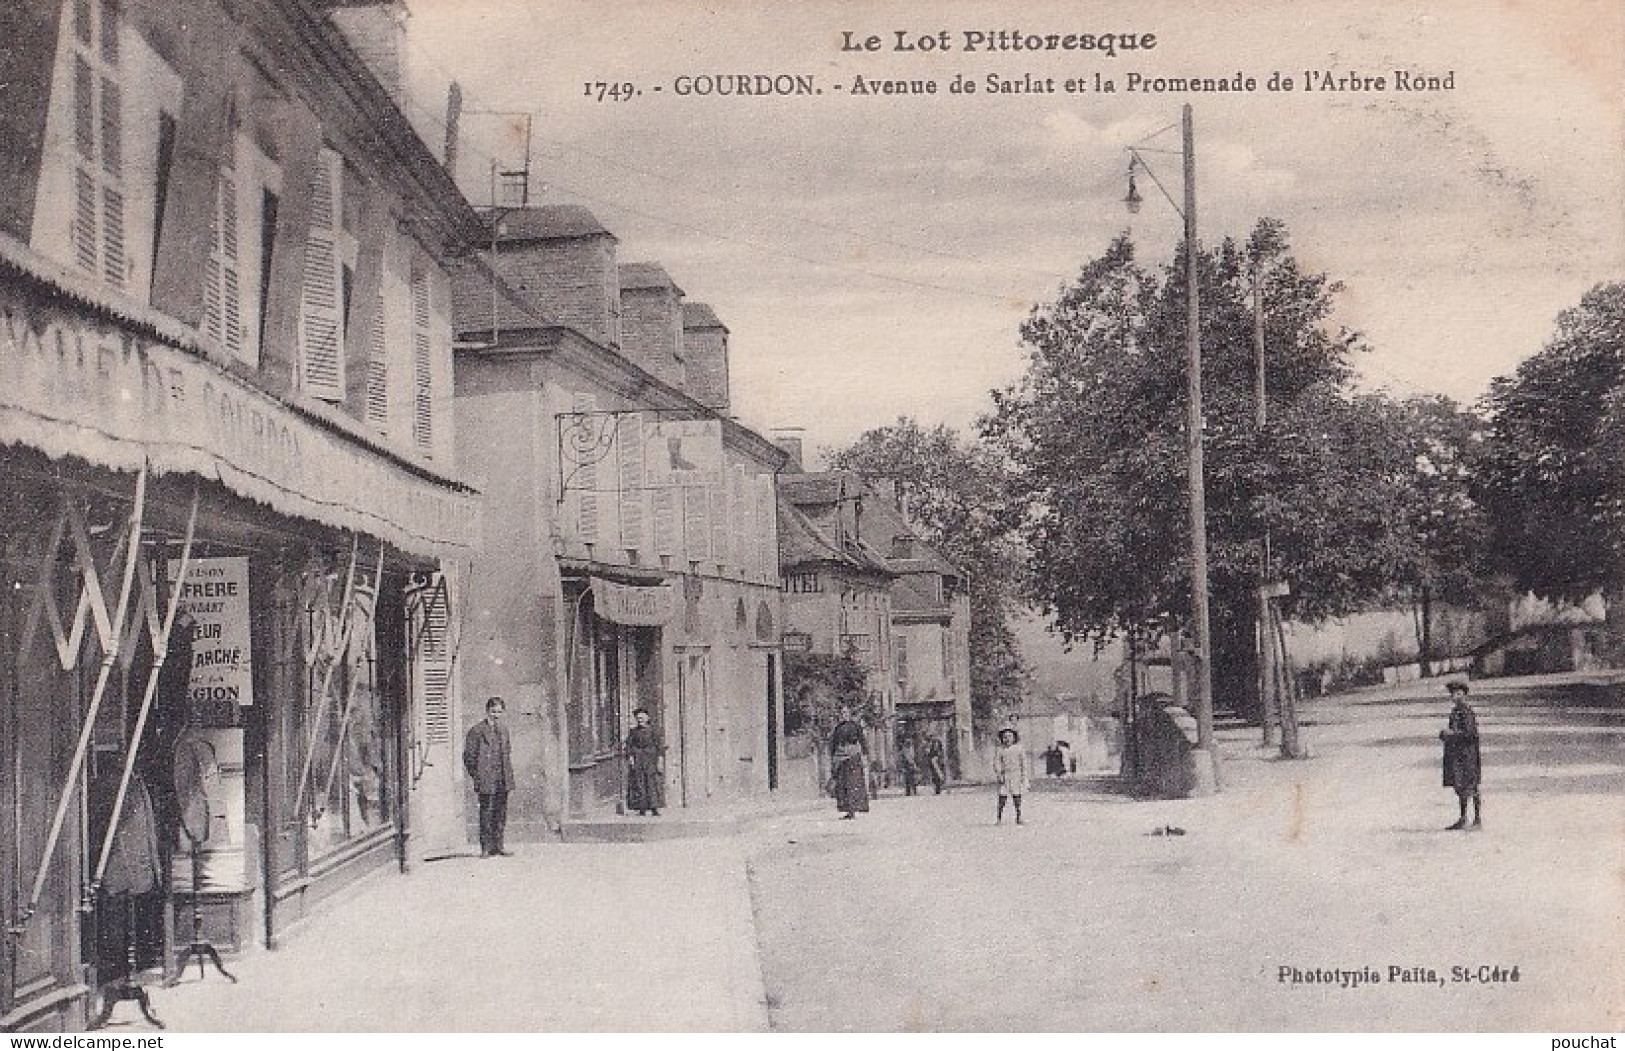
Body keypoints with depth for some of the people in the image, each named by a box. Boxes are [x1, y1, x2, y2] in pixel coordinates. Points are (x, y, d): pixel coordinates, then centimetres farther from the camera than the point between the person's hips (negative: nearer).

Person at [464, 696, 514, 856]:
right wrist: (476, 777, -7)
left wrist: (509, 774, 15)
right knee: (487, 812, -4)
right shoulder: (478, 730, -4)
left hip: (502, 781, 6)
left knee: (501, 812, 8)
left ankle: (498, 846, 16)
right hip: (486, 781, -6)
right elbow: (469, 755, -4)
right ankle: (486, 848, 0)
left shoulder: (503, 730, 15)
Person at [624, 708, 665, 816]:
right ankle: (642, 808, 1)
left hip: (651, 759, -1)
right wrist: (630, 758, -10)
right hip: (637, 760, 1)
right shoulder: (633, 732, 8)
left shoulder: (652, 730, 4)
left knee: (653, 783, -6)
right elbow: (629, 745, 4)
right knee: (639, 784, -2)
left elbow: (659, 745, 2)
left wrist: (660, 759, -7)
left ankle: (655, 808, -5)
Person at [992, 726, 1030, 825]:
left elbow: (1024, 763, 5)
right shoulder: (1000, 751, 2)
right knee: (1002, 797, -5)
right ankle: (999, 818, -1)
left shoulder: (1019, 749, 3)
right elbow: (997, 763, 1)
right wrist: (999, 775, -9)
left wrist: (1024, 775, 0)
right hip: (1005, 777, 0)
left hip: (1016, 776, 0)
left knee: (1017, 796, 4)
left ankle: (1018, 817, 13)